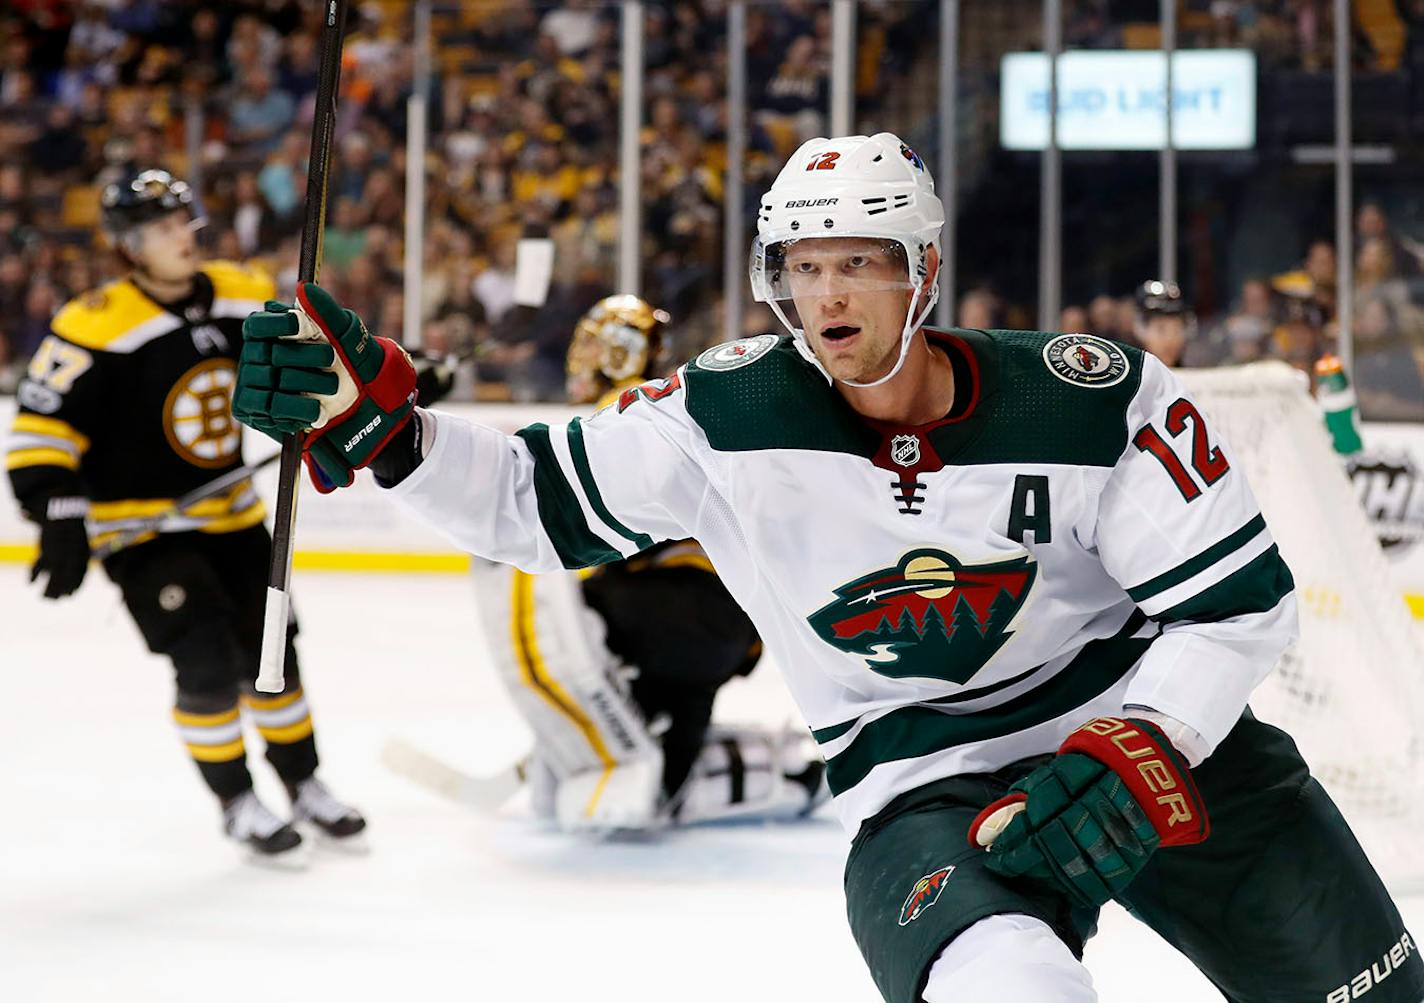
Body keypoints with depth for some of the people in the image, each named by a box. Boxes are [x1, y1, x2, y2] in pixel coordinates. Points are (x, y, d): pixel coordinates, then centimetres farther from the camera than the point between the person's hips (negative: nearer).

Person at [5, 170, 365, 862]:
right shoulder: (96, 328, -22)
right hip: (138, 530, -6)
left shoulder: (244, 298, -4)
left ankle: (305, 788, 29)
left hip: (229, 517, 6)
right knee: (208, 662, -14)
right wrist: (61, 516, -30)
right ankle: (237, 804, 5)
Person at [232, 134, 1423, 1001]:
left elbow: (1241, 601, -10)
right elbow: (535, 499, -2)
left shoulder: (1094, 399, -14)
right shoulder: (731, 418, -10)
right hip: (925, 787, -1)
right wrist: (376, 421, -17)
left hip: (1159, 728, 2)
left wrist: (1132, 755, -22)